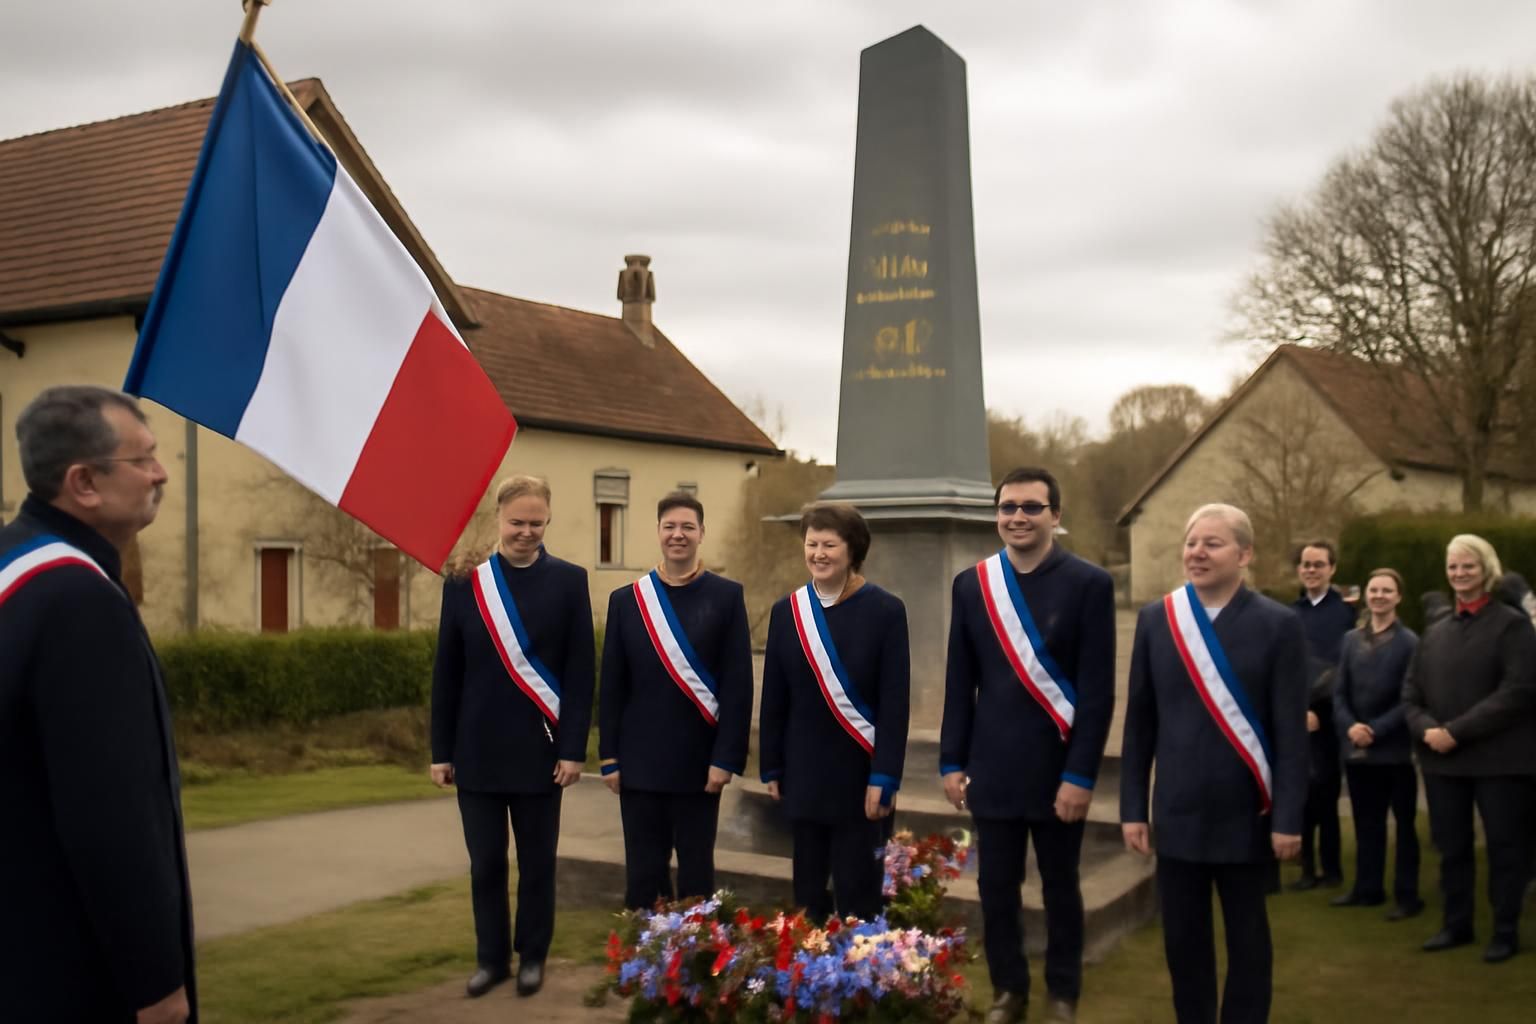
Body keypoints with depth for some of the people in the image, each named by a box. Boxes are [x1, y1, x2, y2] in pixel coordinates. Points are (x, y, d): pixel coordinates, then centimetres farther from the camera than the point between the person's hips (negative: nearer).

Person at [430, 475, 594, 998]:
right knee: (486, 862, 9)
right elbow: (447, 673, 4)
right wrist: (441, 750, 3)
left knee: (537, 860, 10)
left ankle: (532, 957, 26)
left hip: (539, 746, -1)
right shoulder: (464, 581, 2)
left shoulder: (568, 580, -2)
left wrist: (573, 748, -8)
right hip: (478, 748, 1)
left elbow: (581, 671, -3)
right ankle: (492, 956, 25)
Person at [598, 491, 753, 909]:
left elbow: (738, 684, -5)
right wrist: (610, 757, 1)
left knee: (696, 872, 9)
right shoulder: (626, 600, 4)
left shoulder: (727, 596, -2)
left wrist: (726, 758, -10)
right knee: (643, 875, 8)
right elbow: (611, 686, 5)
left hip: (699, 760, -1)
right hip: (641, 760, 2)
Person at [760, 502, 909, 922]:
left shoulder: (885, 610, -8)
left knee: (858, 895, 2)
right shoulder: (786, 611, 3)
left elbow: (896, 702, -9)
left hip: (860, 773, -3)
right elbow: (774, 698, 7)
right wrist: (772, 768, 7)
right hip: (806, 775, 4)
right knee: (807, 890, 12)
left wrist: (884, 777, -13)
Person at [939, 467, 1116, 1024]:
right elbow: (960, 683, 7)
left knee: (1060, 887, 13)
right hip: (993, 767, 2)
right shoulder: (971, 584, 3)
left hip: (1057, 768, -2)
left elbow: (1098, 691, -9)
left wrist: (1080, 775, -12)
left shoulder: (1089, 583, -7)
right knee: (996, 886, 10)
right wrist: (952, 762, 4)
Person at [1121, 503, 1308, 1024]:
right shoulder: (1155, 619, 2)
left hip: (1244, 813, -2)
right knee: (1182, 939, 10)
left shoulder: (1279, 624, -5)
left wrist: (1288, 818, -9)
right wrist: (1133, 807, 3)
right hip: (1177, 812, 2)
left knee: (1247, 938, 12)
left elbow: (1291, 731, -6)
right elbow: (1139, 721, 4)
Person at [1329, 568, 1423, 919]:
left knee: (1404, 824, 6)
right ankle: (1368, 888, 24)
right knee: (1366, 823, 13)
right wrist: (1349, 726, -9)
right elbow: (1340, 692, 8)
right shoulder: (1351, 640, 9)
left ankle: (1407, 896, 13)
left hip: (1395, 749, -4)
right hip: (1356, 749, 5)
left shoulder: (1410, 643, -6)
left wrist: (1377, 730, -16)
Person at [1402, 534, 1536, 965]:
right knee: (1451, 847, 12)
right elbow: (1411, 692, 11)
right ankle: (1456, 925, 25)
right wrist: (1427, 729, -10)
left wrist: (1457, 731, -18)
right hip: (1442, 759, 5)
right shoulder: (1435, 632, 13)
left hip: (1500, 758, -5)